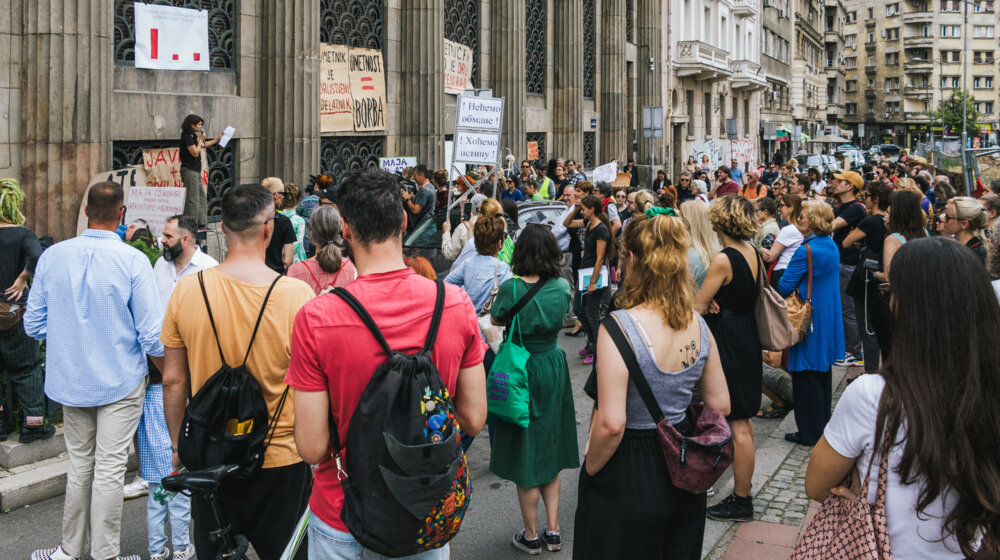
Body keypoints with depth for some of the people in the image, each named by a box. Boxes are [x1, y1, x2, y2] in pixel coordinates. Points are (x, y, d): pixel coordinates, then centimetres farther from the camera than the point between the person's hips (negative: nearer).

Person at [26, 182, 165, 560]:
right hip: (120, 380, -4)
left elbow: (34, 324, 4)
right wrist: (167, 373, 2)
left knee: (80, 465, 17)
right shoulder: (133, 260, -15)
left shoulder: (52, 256, -3)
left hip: (71, 380, 4)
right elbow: (151, 335, -14)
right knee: (109, 469, 4)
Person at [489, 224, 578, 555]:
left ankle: (531, 537, 19)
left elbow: (496, 320, -2)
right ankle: (553, 530, 21)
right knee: (550, 448, 18)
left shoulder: (510, 288, -19)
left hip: (521, 373, -4)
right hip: (554, 369, 4)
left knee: (525, 451, 8)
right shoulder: (562, 287, -7)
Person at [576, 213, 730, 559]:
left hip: (627, 477, -6)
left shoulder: (620, 326, -23)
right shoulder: (698, 325, -4)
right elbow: (720, 405, 5)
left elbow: (611, 424, -26)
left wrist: (590, 470, -10)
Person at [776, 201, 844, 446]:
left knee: (806, 375, 0)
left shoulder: (806, 251, -22)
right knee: (823, 371, 18)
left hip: (809, 321, -9)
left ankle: (809, 433, 6)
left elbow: (784, 286, -17)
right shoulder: (831, 246, 6)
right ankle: (823, 424, 29)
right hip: (828, 319, 9)